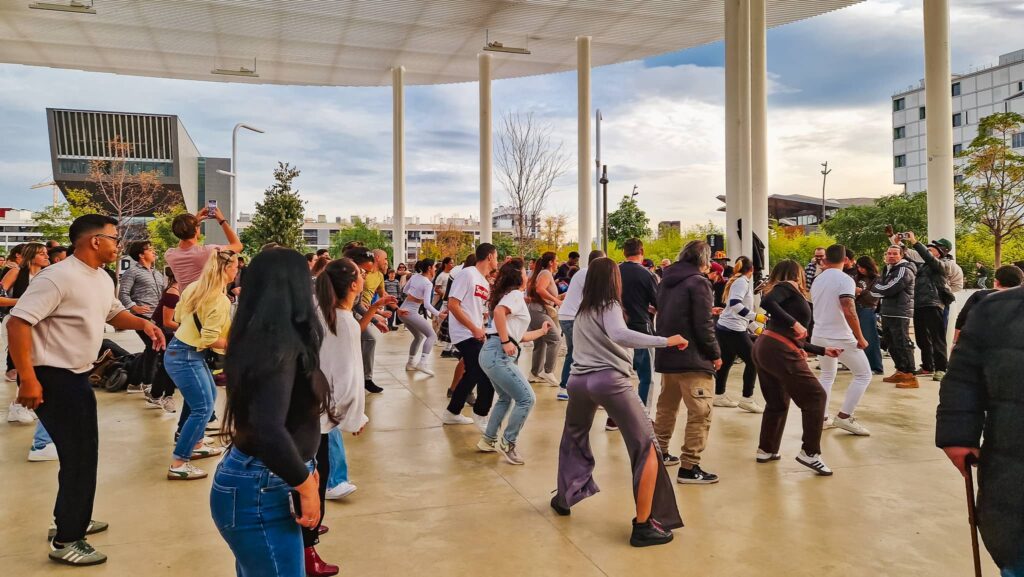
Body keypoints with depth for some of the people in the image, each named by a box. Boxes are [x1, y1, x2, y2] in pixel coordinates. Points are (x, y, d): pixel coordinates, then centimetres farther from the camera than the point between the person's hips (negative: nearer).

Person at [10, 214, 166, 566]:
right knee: (79, 455, -4)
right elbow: (18, 322, -25)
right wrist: (28, 378, -28)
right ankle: (66, 541, 10)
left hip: (77, 376, 10)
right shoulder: (58, 277, -21)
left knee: (82, 452, 20)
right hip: (53, 378, -10)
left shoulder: (103, 279, 8)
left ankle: (70, 520, 38)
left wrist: (143, 324, 1)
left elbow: (114, 313, 22)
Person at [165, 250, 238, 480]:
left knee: (210, 395, 22)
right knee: (203, 408, -6)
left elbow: (178, 316, 17)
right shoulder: (220, 301, -22)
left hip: (180, 349, 10)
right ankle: (177, 465, -3)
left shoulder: (195, 287, 4)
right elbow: (210, 340, -23)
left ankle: (196, 445, 33)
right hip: (185, 357, -10)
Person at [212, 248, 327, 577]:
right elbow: (269, 432, -34)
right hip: (261, 490, -9)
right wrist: (306, 486, -21)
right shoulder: (279, 344, -23)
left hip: (254, 481, 9)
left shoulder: (257, 338, 4)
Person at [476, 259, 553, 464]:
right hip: (498, 354, -10)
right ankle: (507, 444, 1)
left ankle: (488, 440, 28)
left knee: (506, 398, 24)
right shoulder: (516, 295, -4)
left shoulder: (511, 295, 24)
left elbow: (520, 337, 23)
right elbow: (498, 312, -26)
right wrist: (506, 342, -23)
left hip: (493, 354, 10)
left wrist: (542, 331, 36)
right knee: (526, 398, -7)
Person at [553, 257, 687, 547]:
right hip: (609, 380, -7)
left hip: (578, 380, 7)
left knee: (574, 438, 31)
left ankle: (564, 498, 40)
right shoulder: (609, 306, 1)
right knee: (647, 449, -2)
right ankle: (643, 525, -5)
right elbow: (619, 335, -19)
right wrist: (666, 341, -19)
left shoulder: (581, 311, 20)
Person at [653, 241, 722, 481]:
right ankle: (689, 467, -6)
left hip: (666, 355, 9)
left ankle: (660, 453, 33)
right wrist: (715, 354, -5)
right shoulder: (698, 282, -12)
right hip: (693, 358, -8)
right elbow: (703, 325, -16)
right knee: (700, 413, -5)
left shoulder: (666, 281, 12)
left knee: (666, 407, 21)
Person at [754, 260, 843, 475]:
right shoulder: (788, 287, 1)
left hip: (763, 349, 9)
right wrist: (794, 323, -19)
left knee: (778, 403, 21)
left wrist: (823, 350, 31)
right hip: (779, 352, -9)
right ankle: (809, 453, 1)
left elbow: (795, 340, 25)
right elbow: (767, 302, -21)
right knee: (815, 397, -1)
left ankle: (766, 450, 29)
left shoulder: (791, 294, 25)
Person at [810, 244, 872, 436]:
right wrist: (860, 338, -17)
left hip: (819, 336, 7)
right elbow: (849, 311, -24)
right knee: (863, 374, 7)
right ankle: (844, 416, 0)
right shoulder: (844, 279, -14)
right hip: (841, 338, -7)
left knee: (827, 375, 22)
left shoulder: (817, 280, 9)